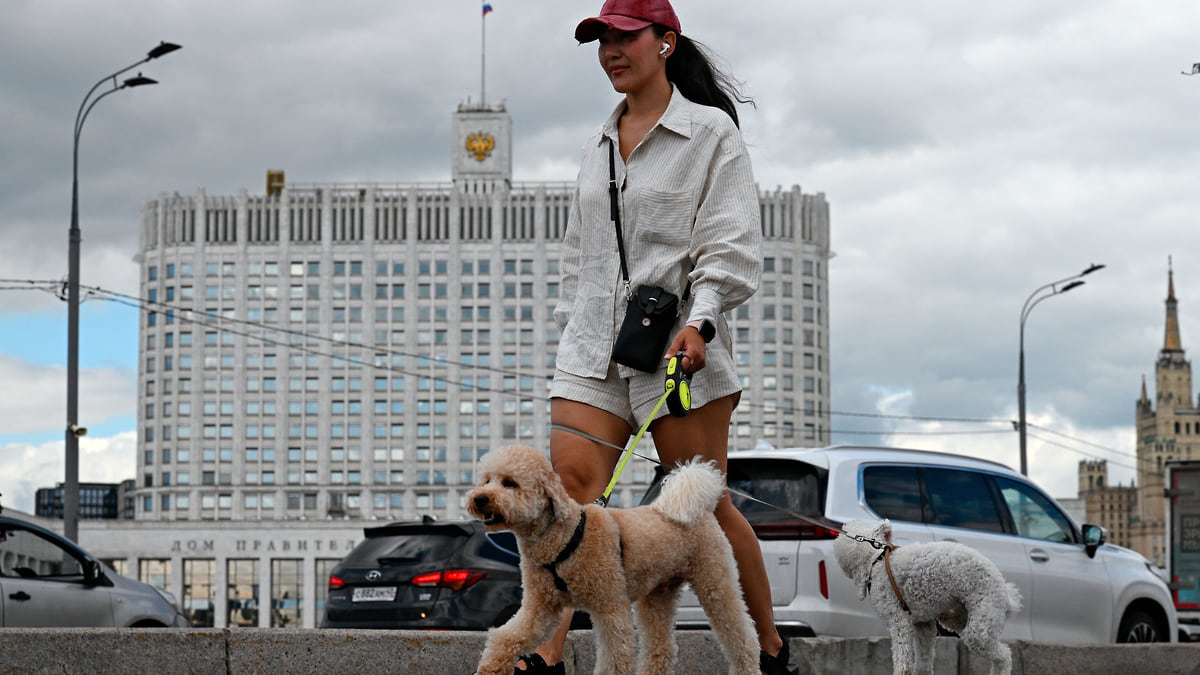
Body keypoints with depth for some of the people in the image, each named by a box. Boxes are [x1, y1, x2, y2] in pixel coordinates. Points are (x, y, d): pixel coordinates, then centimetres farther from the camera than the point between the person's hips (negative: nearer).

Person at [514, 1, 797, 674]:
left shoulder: (710, 132, 0)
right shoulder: (601, 143, 18)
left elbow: (733, 245, -7)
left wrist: (700, 319, -21)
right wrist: (573, 329, 18)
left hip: (676, 348, -5)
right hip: (594, 348, 5)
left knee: (705, 506, 0)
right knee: (571, 487, -12)